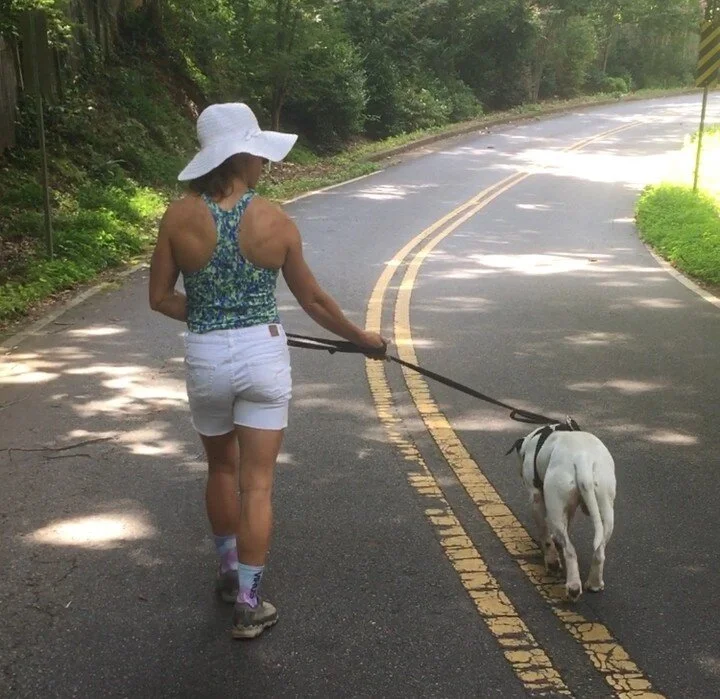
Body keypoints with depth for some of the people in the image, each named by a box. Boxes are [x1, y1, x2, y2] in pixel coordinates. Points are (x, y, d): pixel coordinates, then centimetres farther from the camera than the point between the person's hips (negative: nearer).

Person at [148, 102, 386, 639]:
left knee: (222, 468, 24)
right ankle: (249, 604, 11)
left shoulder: (180, 218, -7)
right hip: (263, 355, -2)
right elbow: (314, 300, 0)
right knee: (257, 482, 6)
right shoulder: (275, 221, -9)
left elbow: (161, 298, 0)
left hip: (205, 357, 2)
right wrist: (364, 339, 15)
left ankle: (229, 571, 40)